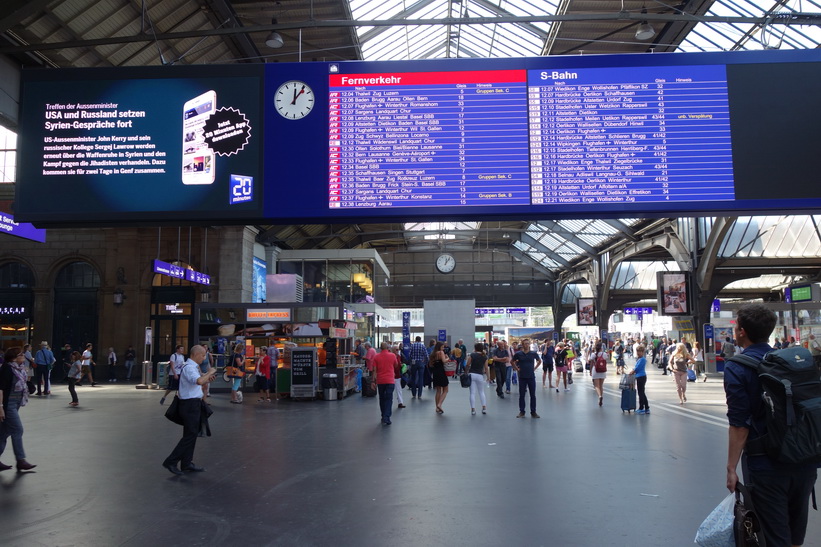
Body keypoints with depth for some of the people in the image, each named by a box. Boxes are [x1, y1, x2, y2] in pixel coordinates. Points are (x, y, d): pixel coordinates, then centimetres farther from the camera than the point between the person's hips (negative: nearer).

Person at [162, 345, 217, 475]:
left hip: (193, 404, 10)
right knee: (190, 435, -6)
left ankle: (187, 463, 22)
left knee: (192, 434, 14)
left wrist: (207, 379, 11)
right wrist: (209, 373, -19)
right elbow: (199, 381, -35)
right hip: (190, 404, -10)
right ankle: (171, 462, 1)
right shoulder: (189, 367, -18)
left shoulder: (192, 366, 15)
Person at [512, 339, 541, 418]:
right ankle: (521, 412, 15)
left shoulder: (533, 353, -1)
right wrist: (517, 369, 4)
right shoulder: (518, 354, -3)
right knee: (521, 395, 5)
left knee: (533, 395, 4)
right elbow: (512, 362, 12)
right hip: (522, 377, 0)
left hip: (531, 377, 0)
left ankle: (533, 412, 14)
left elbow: (539, 361, 16)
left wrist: (535, 368, 6)